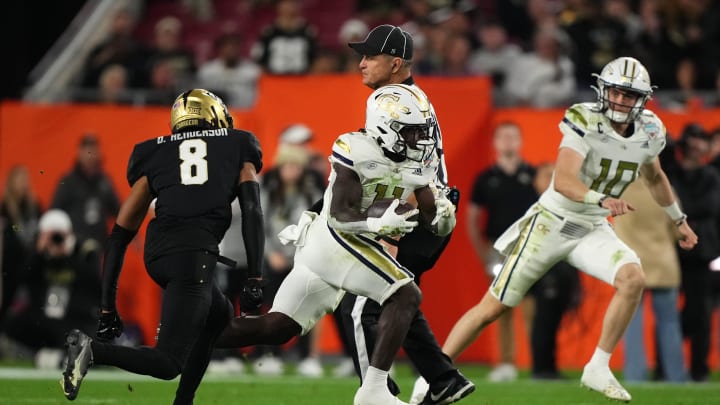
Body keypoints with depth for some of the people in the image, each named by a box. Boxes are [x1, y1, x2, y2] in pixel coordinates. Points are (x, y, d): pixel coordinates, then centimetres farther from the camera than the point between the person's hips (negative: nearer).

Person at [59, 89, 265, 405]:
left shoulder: (155, 156, 24)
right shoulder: (236, 148, 20)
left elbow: (120, 233, 18)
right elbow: (252, 212, 5)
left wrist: (107, 307, 17)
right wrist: (254, 280, 2)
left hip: (157, 253, 5)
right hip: (194, 252, -5)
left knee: (219, 314, 30)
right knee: (169, 363, -4)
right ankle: (93, 351, -24)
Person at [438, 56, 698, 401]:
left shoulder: (649, 132, -2)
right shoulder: (585, 122, -21)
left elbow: (654, 177, 21)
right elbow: (563, 182, -32)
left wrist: (679, 220, 31)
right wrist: (602, 199, -49)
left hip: (592, 231, 4)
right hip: (550, 223, -4)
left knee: (633, 279, -24)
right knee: (493, 307, -2)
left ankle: (598, 369, -13)